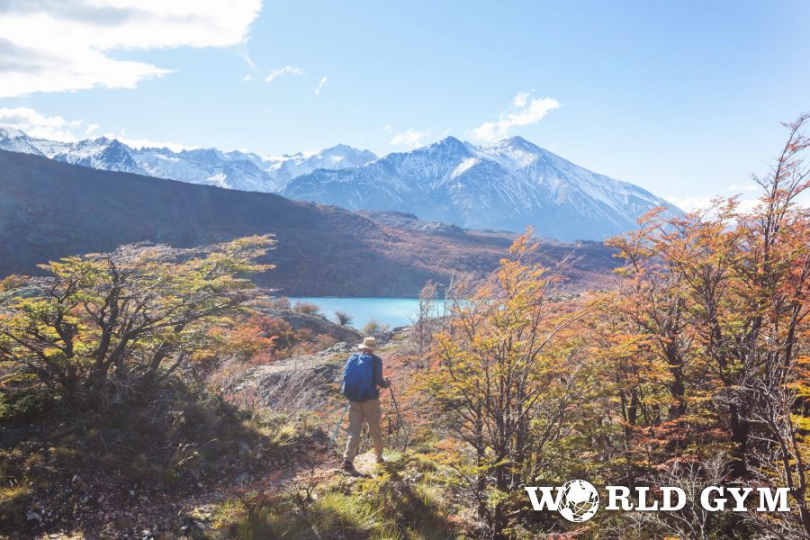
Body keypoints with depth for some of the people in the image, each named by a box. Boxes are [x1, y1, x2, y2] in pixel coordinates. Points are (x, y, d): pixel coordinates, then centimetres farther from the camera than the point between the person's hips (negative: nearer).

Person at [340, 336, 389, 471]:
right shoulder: (375, 360, -6)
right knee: (375, 429, 12)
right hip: (370, 399, -3)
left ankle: (348, 459, -10)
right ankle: (379, 457, 25)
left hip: (353, 399, 3)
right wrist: (386, 383, 12)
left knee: (354, 429, 5)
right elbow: (378, 380, -10)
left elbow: (346, 378, 10)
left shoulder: (352, 358, 8)